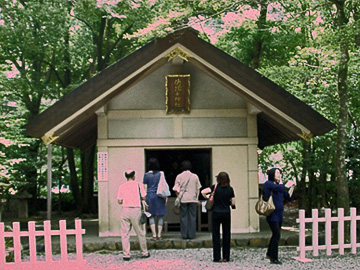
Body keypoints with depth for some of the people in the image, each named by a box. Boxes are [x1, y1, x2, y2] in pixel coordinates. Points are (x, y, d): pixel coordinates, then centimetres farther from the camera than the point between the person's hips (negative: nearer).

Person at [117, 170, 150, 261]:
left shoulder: (121, 186, 9)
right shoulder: (138, 184, 5)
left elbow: (119, 201, 4)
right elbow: (144, 197, -2)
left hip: (125, 209, 1)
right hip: (136, 210, -1)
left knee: (125, 234, 4)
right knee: (140, 233, 9)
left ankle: (126, 254, 2)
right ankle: (144, 253, 19)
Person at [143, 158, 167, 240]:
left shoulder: (147, 175, 1)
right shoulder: (161, 174, 1)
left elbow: (145, 187, 3)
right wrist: (166, 197, 6)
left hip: (150, 196, 0)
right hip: (159, 196, 0)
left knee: (151, 216, 4)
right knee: (160, 216, 6)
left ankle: (154, 235, -3)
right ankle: (159, 235, 2)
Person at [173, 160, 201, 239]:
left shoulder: (179, 176, -1)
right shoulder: (195, 176, 2)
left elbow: (176, 190, -1)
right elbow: (198, 189, 6)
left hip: (183, 199, 0)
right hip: (193, 199, 1)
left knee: (183, 217, 5)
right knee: (192, 217, 5)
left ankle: (184, 235, 5)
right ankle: (192, 234, 5)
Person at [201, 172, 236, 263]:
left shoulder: (215, 187, -6)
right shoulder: (230, 189, -1)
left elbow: (203, 192, -17)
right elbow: (233, 203, 1)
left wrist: (206, 196, 3)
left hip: (216, 213, -1)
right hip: (226, 213, 1)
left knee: (216, 235, 6)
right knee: (226, 235, 10)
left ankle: (217, 257, 5)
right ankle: (226, 257, 11)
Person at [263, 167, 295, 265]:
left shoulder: (277, 184, 13)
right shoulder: (268, 183, -8)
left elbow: (288, 197, 13)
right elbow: (281, 189, -24)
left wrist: (292, 187, 12)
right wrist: (280, 181, -7)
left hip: (279, 214, 8)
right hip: (272, 214, -8)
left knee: (276, 235, 16)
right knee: (277, 235, -11)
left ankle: (269, 254, 33)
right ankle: (274, 258, -5)